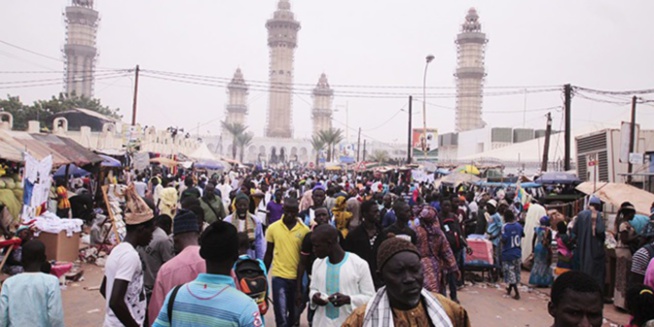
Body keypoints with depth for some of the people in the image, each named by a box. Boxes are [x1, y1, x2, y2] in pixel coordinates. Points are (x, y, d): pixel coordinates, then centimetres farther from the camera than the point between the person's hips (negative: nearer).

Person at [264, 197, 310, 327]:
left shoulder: (305, 230, -5)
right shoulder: (273, 227, -3)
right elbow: (268, 254, 6)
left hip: (298, 277, 1)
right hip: (279, 276, -1)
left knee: (294, 313, 16)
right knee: (281, 314, -7)